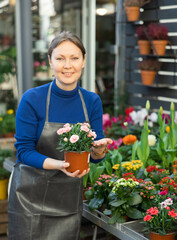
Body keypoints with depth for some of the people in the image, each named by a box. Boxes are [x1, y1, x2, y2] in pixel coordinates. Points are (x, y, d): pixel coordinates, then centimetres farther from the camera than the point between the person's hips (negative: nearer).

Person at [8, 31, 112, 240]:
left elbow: (95, 157, 1)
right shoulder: (32, 99, -13)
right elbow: (24, 151, -12)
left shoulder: (92, 101, -2)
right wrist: (59, 165, -28)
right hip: (31, 197, -3)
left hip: (70, 198, 4)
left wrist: (99, 149, -23)